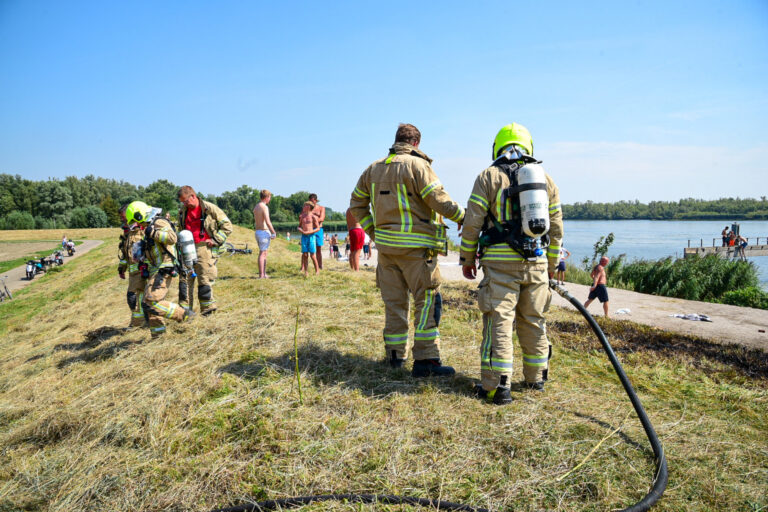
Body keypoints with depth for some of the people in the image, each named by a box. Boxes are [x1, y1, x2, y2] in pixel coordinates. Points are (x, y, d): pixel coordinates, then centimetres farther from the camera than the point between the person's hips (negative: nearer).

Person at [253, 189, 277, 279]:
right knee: (263, 253, -5)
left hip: (257, 231, 9)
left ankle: (264, 273, 19)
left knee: (263, 253, 15)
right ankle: (261, 275, -3)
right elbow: (267, 222, -22)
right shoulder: (264, 207, -14)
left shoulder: (256, 207, 13)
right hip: (264, 232, -9)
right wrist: (273, 233, -12)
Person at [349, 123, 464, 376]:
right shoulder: (417, 165, -7)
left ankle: (395, 355, 20)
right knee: (427, 300, -1)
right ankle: (425, 359, -3)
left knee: (394, 301, 13)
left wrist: (373, 231, 16)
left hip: (385, 244, 7)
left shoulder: (374, 168, 14)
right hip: (415, 246, -6)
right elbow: (440, 201, -13)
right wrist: (464, 217, 1)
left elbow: (357, 204, 18)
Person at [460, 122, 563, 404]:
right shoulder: (546, 179, 12)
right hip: (537, 262, 5)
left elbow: (472, 223, -5)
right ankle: (536, 378, 26)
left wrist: (467, 259, 4)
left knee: (499, 322, -2)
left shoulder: (489, 176, -1)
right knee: (533, 322, 14)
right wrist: (552, 264, 21)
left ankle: (497, 386, -2)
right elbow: (556, 228, 13)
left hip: (500, 262, -4)